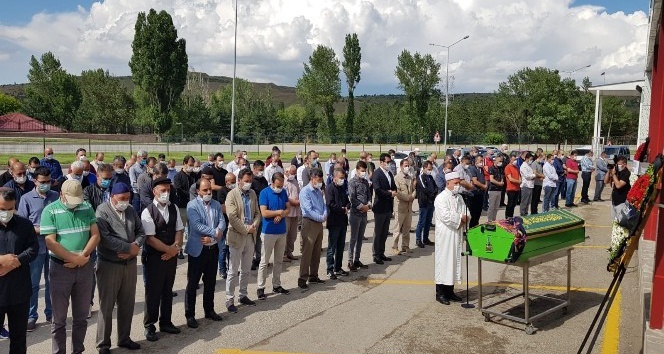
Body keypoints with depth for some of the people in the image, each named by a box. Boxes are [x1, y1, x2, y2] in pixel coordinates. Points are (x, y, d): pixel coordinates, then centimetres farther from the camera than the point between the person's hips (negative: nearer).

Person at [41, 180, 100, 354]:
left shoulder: (87, 208, 3)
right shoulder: (50, 211, -7)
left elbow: (95, 235, 1)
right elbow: (51, 243, -13)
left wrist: (82, 257, -11)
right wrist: (75, 258, -14)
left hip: (85, 267, 3)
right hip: (60, 268, -3)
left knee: (81, 316, 13)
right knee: (59, 318, 7)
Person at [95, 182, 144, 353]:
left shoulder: (131, 210, 9)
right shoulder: (102, 211, -10)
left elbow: (141, 232, 8)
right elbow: (104, 238, -22)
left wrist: (136, 247, -12)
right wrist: (129, 247, -18)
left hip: (130, 263, 6)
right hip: (109, 265, -6)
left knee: (127, 304, 14)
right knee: (107, 305, 5)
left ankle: (124, 338, 29)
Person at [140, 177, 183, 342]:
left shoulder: (174, 209, 4)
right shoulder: (148, 212, -12)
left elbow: (179, 231, 4)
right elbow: (150, 238, -17)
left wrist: (175, 248, -12)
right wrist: (170, 249, -15)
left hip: (171, 256, 5)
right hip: (153, 257, -5)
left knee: (168, 291, 15)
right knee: (153, 292, 4)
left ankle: (165, 322, 30)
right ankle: (149, 326, 19)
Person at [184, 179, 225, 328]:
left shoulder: (216, 204, 7)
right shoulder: (192, 205, -8)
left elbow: (222, 222, -2)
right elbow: (197, 225, -20)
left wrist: (212, 237, -16)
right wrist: (215, 232, -19)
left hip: (213, 248, 5)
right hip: (197, 249, -5)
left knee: (210, 281, 15)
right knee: (193, 283, 3)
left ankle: (209, 310, 29)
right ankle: (190, 315, 13)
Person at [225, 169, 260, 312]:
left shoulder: (252, 193, 9)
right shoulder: (231, 195, -10)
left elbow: (257, 213, 11)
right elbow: (232, 217, -17)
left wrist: (254, 225, -7)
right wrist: (246, 229, -15)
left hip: (251, 236, 6)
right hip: (237, 236, -6)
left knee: (246, 270, 15)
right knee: (233, 271, 1)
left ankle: (243, 295, 27)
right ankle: (230, 300, 10)